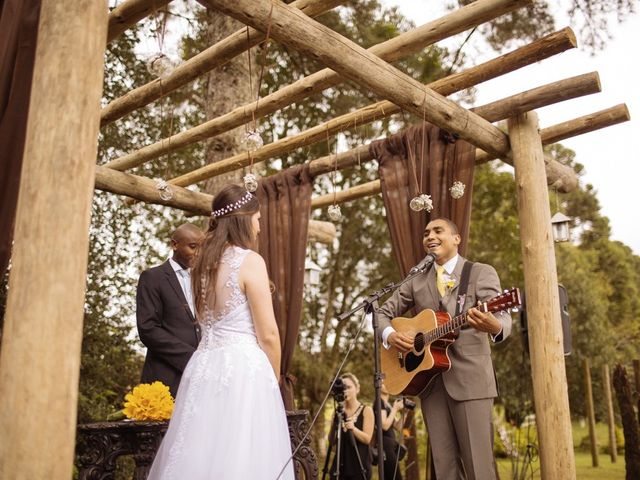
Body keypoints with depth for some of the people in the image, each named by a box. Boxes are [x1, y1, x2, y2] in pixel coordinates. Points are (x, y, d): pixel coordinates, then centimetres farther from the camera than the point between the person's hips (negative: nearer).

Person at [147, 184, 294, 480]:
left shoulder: (204, 263, 12)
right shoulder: (250, 261, -9)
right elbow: (268, 334, -9)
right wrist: (274, 378, 4)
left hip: (204, 366, 7)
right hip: (243, 369, -7)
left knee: (200, 455, 11)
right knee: (241, 455, -1)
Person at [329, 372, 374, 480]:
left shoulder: (366, 410, -1)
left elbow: (367, 439, -10)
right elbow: (332, 441, 3)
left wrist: (353, 428, -27)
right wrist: (336, 422, -12)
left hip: (360, 464, -3)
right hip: (340, 464, 3)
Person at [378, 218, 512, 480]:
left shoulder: (481, 273, 1)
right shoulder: (416, 280, 14)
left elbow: (503, 318, -11)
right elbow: (383, 313, 17)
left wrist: (494, 326, -36)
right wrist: (390, 335, -6)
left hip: (469, 378, -4)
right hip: (429, 380, 4)